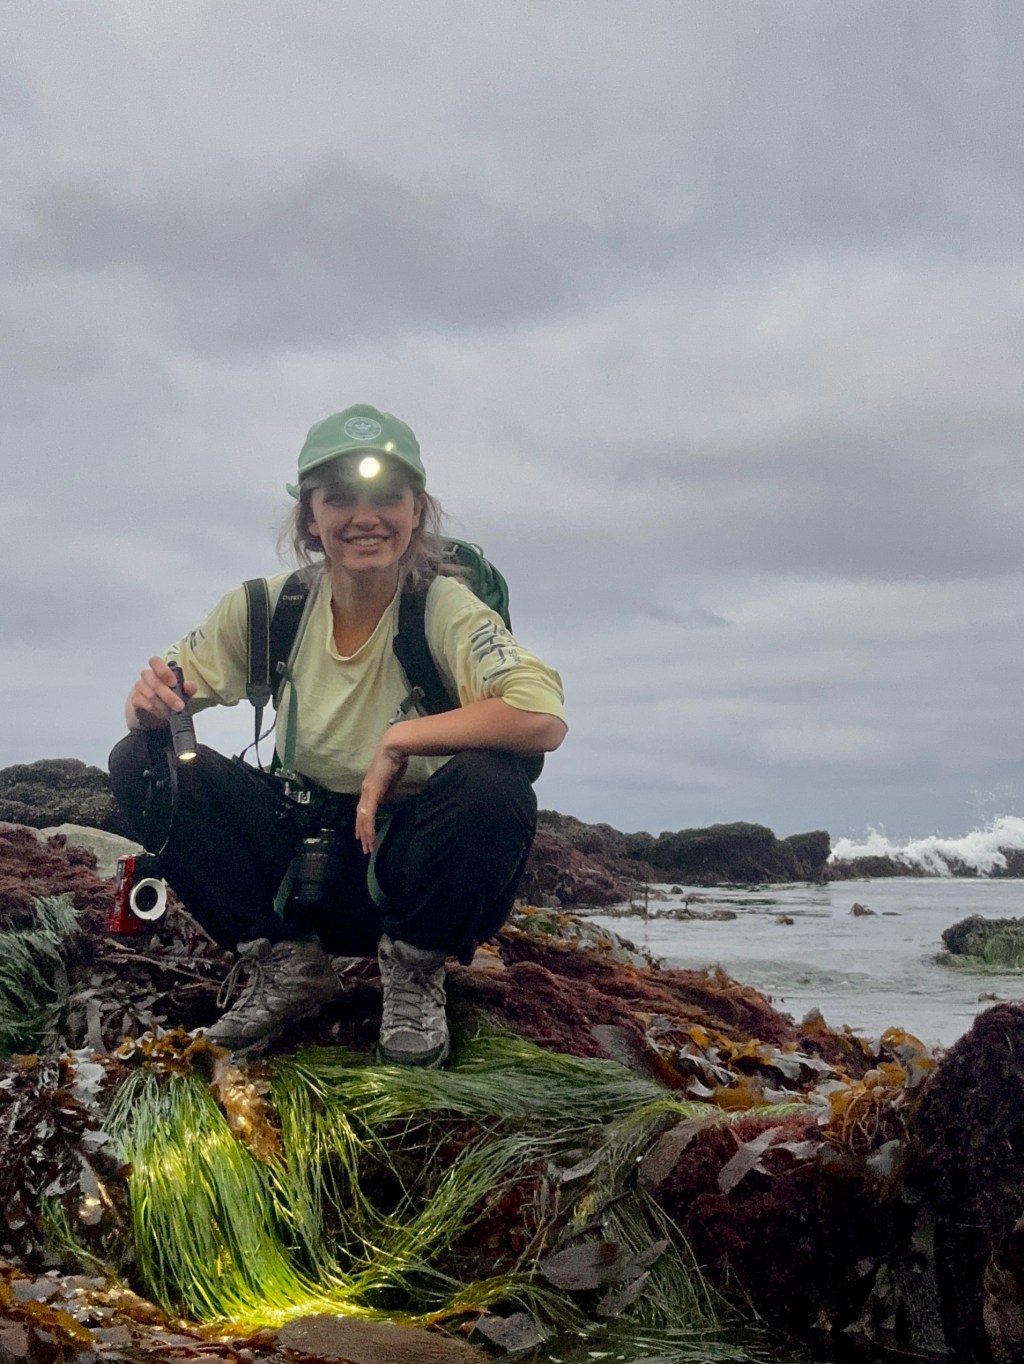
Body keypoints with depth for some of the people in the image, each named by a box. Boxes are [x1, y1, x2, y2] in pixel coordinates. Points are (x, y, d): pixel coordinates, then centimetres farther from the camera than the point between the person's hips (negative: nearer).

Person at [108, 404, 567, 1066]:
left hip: (408, 857, -3)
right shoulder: (270, 607, -7)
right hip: (301, 851, 4)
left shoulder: (445, 607, -19)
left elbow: (545, 719, -34)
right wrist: (149, 703, -23)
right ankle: (286, 964, -1)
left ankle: (415, 973, -5)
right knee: (142, 764, -14)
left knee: (493, 786, -35)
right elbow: (166, 686, 2)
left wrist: (398, 742, -31)